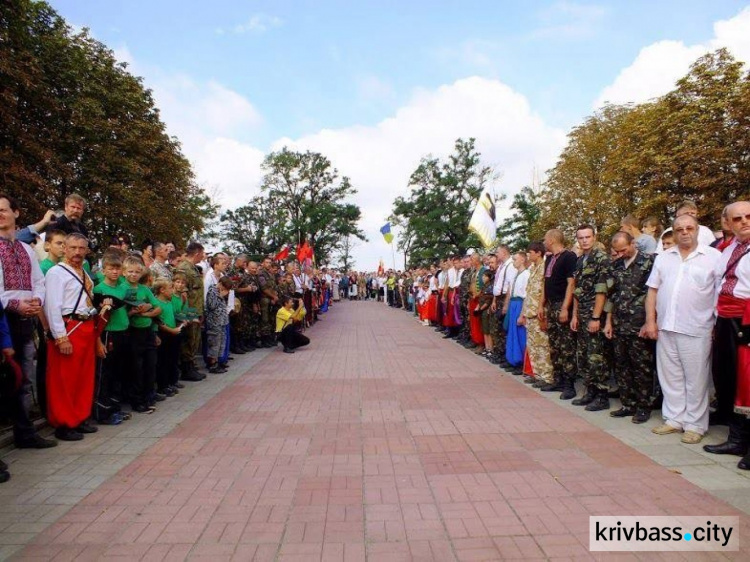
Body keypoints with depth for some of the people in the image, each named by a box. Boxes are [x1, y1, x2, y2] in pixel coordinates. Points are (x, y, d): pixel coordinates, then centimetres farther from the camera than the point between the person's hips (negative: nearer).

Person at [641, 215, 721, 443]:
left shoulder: (713, 257, 0)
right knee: (669, 376, 12)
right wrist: (650, 321, 4)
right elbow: (653, 290, 11)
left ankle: (695, 424, 16)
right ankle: (674, 419, 24)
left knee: (695, 379, 4)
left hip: (696, 330, -4)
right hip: (665, 328, 4)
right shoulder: (663, 258, 12)